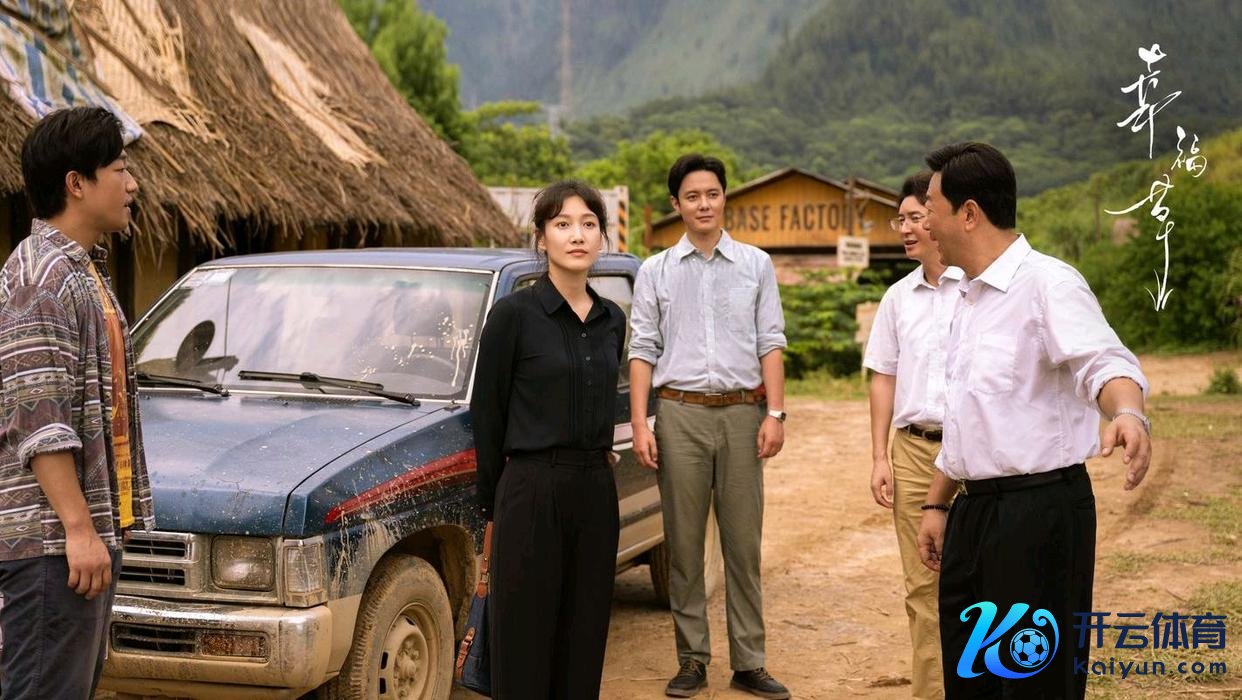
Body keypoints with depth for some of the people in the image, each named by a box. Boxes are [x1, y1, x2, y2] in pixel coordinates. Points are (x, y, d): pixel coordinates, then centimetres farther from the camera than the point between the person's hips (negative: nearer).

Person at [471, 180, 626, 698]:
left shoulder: (612, 320, 9)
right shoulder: (513, 314, -8)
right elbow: (486, 411, -3)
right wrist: (492, 503, 1)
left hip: (597, 491, 5)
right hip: (532, 492, -5)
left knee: (584, 640, 11)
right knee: (524, 642, 1)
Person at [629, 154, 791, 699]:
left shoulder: (756, 265, 9)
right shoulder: (656, 272, 8)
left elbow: (771, 344, 6)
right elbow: (642, 349, 6)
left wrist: (775, 413, -3)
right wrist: (639, 424, -3)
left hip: (742, 413, 0)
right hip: (680, 413, 0)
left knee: (743, 543, 2)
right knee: (684, 543, 3)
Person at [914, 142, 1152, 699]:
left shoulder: (1047, 282, -11)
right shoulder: (969, 299, 17)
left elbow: (1103, 361, -28)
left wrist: (1127, 413, -48)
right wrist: (936, 506, 24)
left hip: (1038, 508, -9)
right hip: (974, 508, 9)